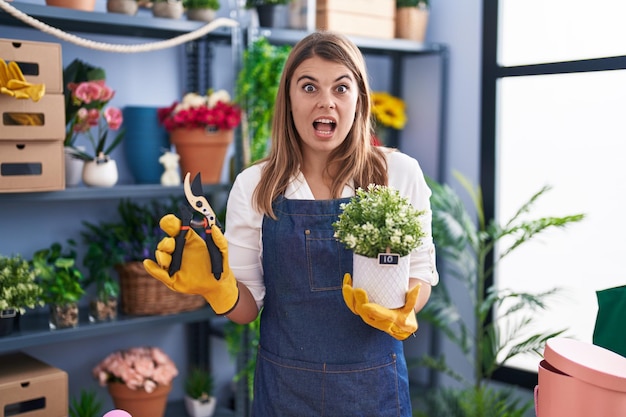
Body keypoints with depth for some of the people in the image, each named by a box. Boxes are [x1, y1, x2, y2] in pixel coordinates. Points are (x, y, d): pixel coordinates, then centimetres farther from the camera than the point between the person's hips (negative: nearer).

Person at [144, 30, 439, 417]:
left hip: (375, 385, 0)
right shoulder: (253, 186, -5)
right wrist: (215, 286, -20)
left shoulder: (400, 173, -6)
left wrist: (402, 309, -18)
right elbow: (248, 306, -1)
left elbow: (421, 272, 2)